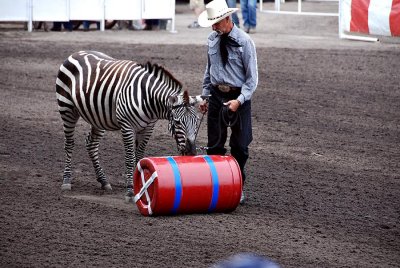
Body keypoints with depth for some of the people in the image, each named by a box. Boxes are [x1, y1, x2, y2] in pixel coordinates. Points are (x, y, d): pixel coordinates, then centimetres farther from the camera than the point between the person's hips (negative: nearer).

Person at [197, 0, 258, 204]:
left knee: (240, 146, 5)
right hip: (216, 94, 4)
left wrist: (239, 100, -20)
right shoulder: (212, 40, 3)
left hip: (238, 97, -4)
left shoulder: (244, 42, -13)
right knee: (214, 145, 6)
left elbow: (252, 78, -11)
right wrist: (205, 96, 12)